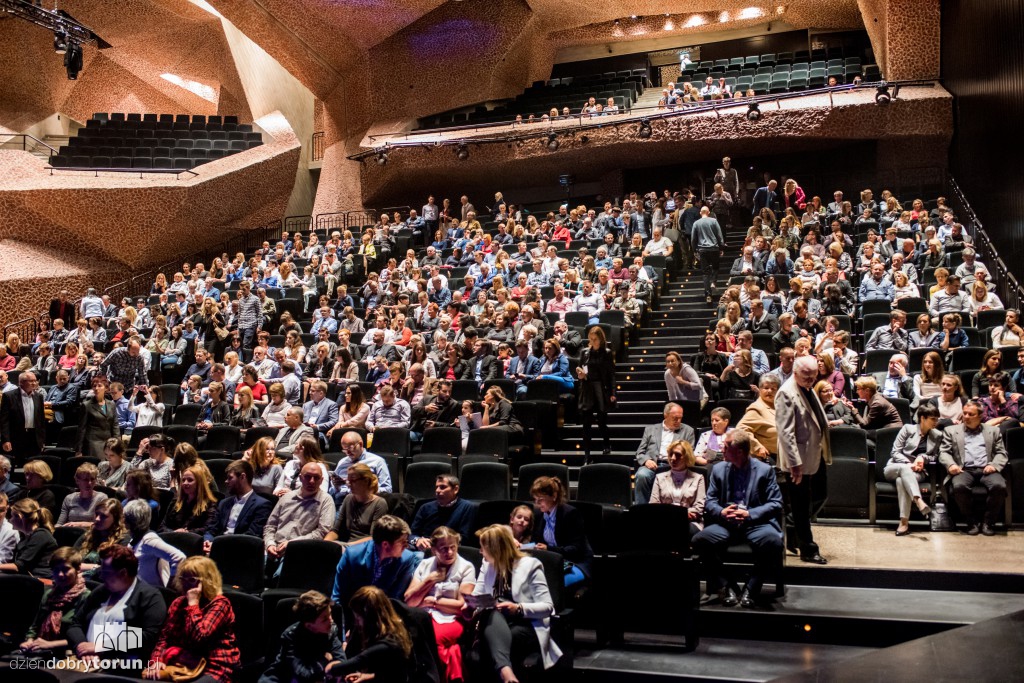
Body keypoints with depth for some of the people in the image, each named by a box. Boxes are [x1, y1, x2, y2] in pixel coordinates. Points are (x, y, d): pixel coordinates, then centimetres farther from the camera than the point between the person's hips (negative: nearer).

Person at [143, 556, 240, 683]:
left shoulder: (219, 604, -8)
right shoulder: (178, 603, 13)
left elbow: (198, 637, -19)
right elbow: (164, 637, 11)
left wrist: (193, 603, -15)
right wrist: (157, 660, -7)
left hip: (213, 670, -6)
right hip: (181, 665, 6)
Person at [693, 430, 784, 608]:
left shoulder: (764, 470, 2)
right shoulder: (718, 469, 11)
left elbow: (776, 503, -3)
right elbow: (710, 502, 11)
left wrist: (749, 514, -16)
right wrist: (721, 512, -13)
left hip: (755, 522, -2)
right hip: (725, 522, 2)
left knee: (773, 541, -36)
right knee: (700, 540, -28)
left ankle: (751, 589, -14)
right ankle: (725, 586, -8)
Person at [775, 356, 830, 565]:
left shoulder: (808, 389, 8)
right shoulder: (787, 394, -21)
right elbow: (785, 432, -24)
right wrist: (795, 463, -25)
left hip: (815, 457, 10)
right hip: (800, 461, -9)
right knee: (802, 506, 3)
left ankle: (795, 536, 35)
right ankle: (808, 550, 15)